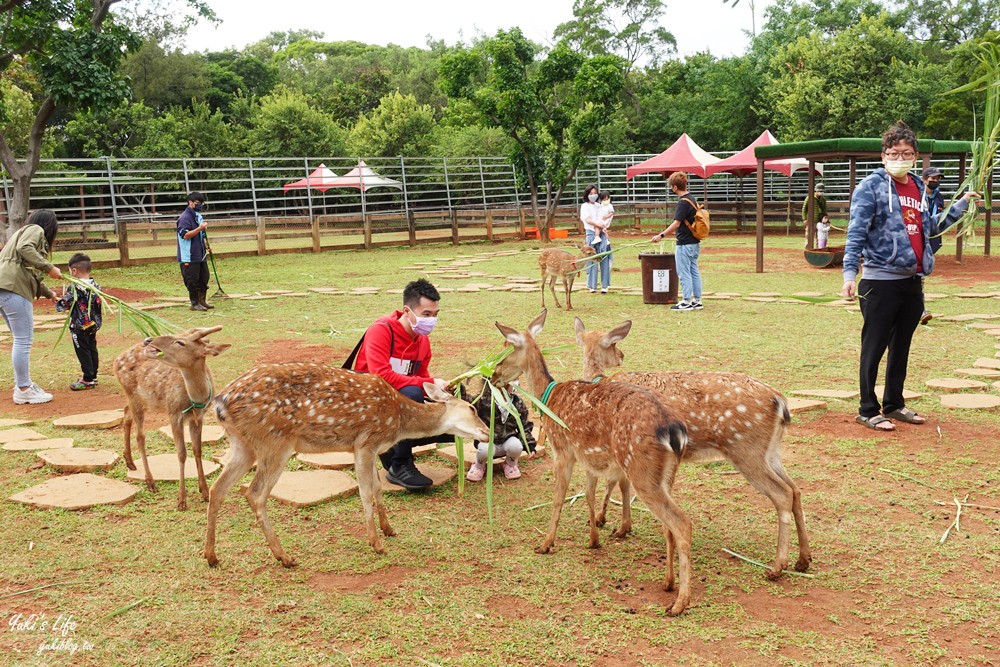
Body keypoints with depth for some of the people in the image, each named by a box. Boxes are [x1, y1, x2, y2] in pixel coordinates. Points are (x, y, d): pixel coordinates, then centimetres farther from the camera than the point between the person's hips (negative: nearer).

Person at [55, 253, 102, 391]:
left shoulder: (74, 288, -18)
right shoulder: (96, 285, 2)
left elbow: (62, 306, -15)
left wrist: (63, 296, 3)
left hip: (79, 326, -7)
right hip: (93, 325, 7)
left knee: (83, 352, 1)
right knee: (92, 350, 15)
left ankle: (88, 380, 4)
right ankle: (93, 376, 23)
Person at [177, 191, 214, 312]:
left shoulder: (199, 216, 15)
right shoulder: (185, 217, -13)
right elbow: (185, 235, -22)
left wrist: (205, 244, 11)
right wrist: (199, 229, -29)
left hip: (200, 254, 9)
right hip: (190, 256, -9)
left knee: (204, 277, 13)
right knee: (193, 280, -3)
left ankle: (202, 300, 25)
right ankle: (194, 303, 6)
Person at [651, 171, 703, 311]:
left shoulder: (683, 202, -17)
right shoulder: (691, 199, 11)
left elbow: (677, 223, -23)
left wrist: (662, 235, -23)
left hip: (685, 243, -9)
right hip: (694, 242, 9)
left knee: (684, 273, -2)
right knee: (694, 272, 12)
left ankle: (686, 302, 2)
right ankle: (697, 301, 16)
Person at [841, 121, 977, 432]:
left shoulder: (919, 188, 13)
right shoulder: (871, 186, -8)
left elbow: (930, 228, 21)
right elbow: (856, 233, -15)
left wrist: (961, 205, 17)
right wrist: (850, 273, -24)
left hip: (912, 281, 7)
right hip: (880, 281, -7)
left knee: (901, 346, 15)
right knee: (875, 347, 0)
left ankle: (894, 404, 27)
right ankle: (868, 410, 10)